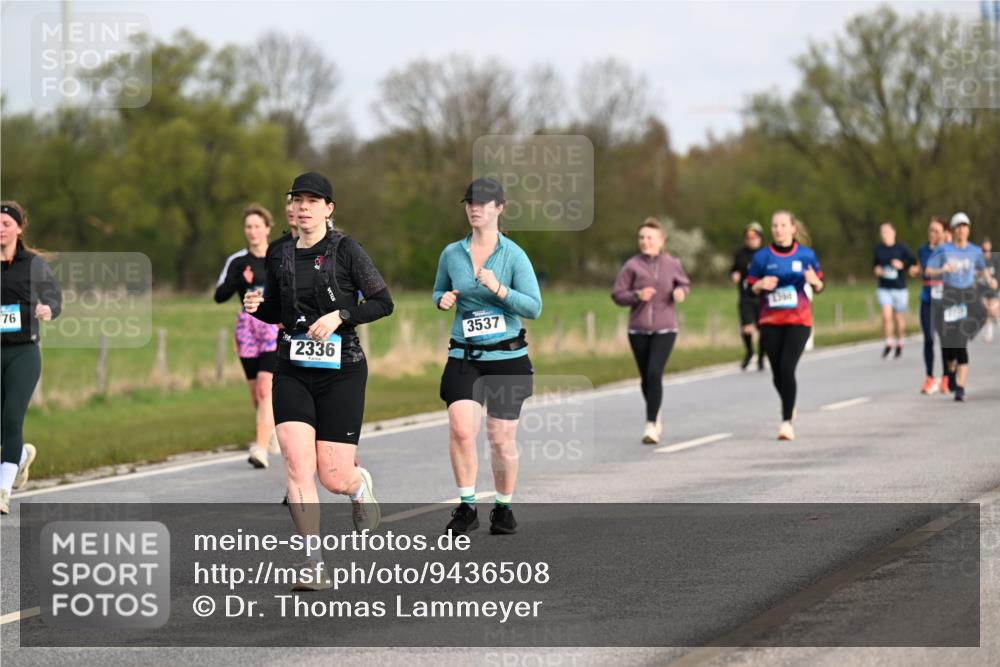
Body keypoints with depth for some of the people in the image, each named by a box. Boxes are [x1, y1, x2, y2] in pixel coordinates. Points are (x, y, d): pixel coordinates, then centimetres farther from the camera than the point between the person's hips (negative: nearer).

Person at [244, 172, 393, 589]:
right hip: (292, 371, 3)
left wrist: (340, 316, -17)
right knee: (297, 464, -14)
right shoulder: (281, 257, 8)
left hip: (341, 371, -3)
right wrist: (257, 306, 0)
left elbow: (383, 302, -4)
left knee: (334, 479, -2)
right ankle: (314, 564, -10)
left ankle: (361, 484, 37)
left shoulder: (345, 250, -5)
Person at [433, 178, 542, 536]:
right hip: (464, 357, 2)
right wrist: (443, 300, -2)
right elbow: (439, 293, 21)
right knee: (461, 429, -19)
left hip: (507, 358, -1)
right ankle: (467, 506, -6)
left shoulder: (513, 255, -5)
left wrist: (499, 289, -22)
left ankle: (504, 507, 23)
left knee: (502, 439, 3)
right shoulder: (452, 254, 5)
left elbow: (534, 307, -8)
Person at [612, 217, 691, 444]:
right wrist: (637, 296, -18)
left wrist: (681, 292, -5)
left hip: (665, 329, -2)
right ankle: (656, 417, 34)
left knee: (654, 374, -17)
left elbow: (684, 283, 18)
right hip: (638, 329, 2)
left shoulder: (672, 264, 1)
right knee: (646, 377, 10)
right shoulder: (632, 265, -2)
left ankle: (651, 425, -14)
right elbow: (617, 295, -1)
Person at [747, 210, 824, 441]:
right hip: (770, 322, 2)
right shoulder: (762, 257, 2)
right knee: (777, 373, 7)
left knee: (787, 369, -16)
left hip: (798, 321, -2)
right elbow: (750, 289, 6)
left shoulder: (806, 255, 2)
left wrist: (814, 281, -13)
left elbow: (819, 288, 9)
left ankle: (787, 421, -15)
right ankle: (789, 406, 37)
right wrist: (761, 285, -15)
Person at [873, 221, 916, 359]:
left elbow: (913, 262, -1)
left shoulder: (902, 248, -5)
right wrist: (876, 270, -2)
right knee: (886, 315, -16)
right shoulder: (878, 249, 4)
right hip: (884, 289, 1)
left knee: (899, 318, 9)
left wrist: (902, 265, -17)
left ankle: (899, 344, 29)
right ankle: (889, 343, 0)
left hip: (899, 288, -1)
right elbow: (875, 264, 19)